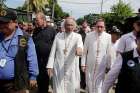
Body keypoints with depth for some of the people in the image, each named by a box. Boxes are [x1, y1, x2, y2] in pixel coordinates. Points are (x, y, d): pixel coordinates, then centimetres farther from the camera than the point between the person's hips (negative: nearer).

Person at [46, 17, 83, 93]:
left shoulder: (77, 36, 1)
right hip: (58, 69, 1)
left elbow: (79, 44, -23)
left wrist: (79, 48, -47)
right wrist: (50, 66, -2)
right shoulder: (58, 36, 8)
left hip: (72, 70, -1)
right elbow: (53, 52, 6)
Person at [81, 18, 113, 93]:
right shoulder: (89, 36, -6)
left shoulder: (108, 37, -6)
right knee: (89, 84, 14)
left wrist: (109, 66, 4)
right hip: (90, 64, 1)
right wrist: (83, 64, -2)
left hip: (101, 65, -1)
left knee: (99, 84, 5)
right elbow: (84, 51, -1)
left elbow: (109, 53, 0)